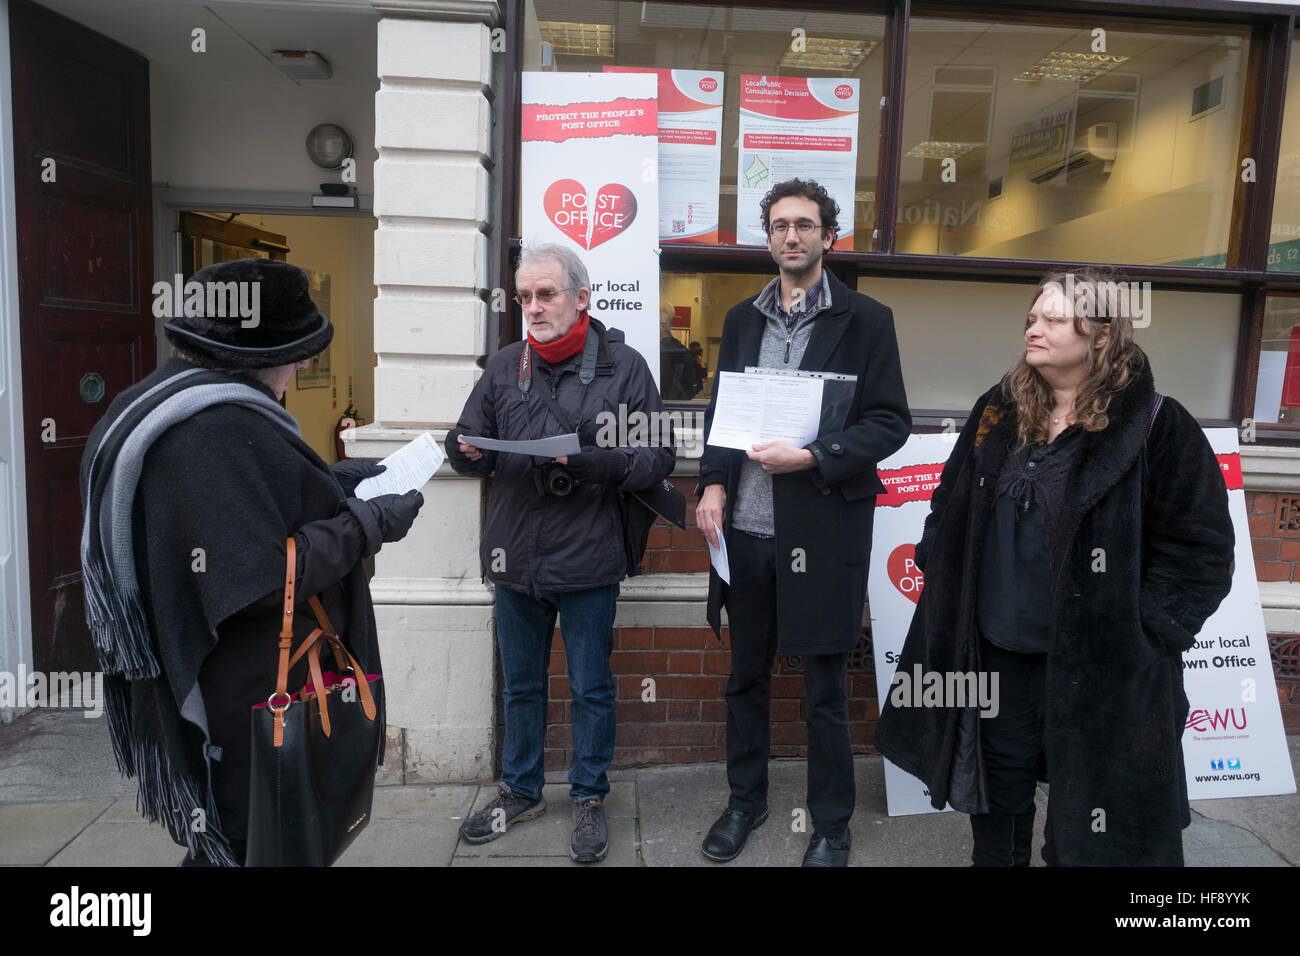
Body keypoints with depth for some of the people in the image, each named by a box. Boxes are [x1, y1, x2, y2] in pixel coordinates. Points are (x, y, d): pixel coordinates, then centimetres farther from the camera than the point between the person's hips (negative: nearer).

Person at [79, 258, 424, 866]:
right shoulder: (218, 426, -27)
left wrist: (338, 481, 10)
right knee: (249, 843, 9)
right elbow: (263, 581, -29)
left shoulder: (177, 398, 6)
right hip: (240, 708, -10)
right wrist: (368, 525, -19)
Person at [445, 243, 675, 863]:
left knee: (591, 690, 13)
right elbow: (471, 446, 9)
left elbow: (659, 457, -9)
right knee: (521, 686, 20)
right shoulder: (505, 368, 6)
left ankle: (588, 798, 33)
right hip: (515, 558, 4)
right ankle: (521, 791, 40)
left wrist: (597, 463, -25)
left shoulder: (623, 366, -4)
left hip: (587, 562, -3)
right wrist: (465, 451, -15)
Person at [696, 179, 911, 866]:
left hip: (822, 531, -4)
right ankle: (745, 801, 37)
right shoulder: (742, 319, 12)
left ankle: (831, 827, 29)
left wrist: (811, 457, -19)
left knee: (825, 691, 9)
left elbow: (890, 423, -5)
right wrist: (713, 482, -2)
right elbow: (720, 410, 14)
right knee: (746, 676, 17)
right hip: (744, 527, 4)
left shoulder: (865, 320, -1)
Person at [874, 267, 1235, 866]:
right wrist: (937, 563, 5)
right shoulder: (998, 412, 6)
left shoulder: (1157, 428, -9)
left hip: (1099, 665, -4)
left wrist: (1144, 629, -13)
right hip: (995, 650, 5)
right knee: (999, 781, 20)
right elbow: (950, 503, 16)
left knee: (1087, 799, 11)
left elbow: (1200, 547, -9)